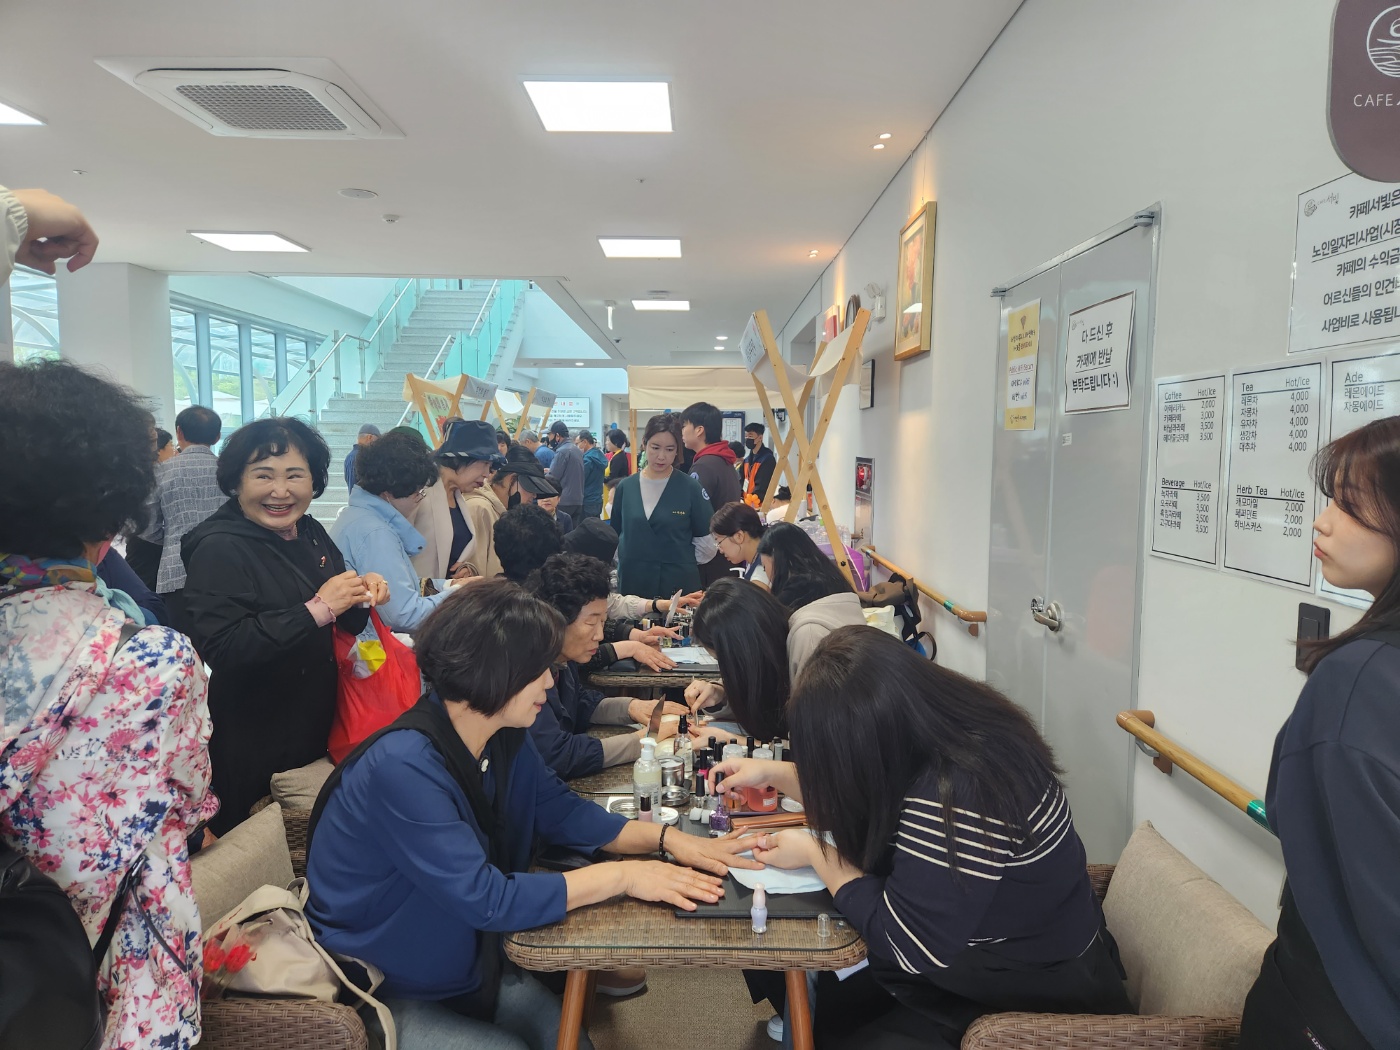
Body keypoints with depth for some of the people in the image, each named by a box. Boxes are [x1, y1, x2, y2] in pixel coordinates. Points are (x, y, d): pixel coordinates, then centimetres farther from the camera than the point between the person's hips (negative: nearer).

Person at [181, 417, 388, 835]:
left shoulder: (311, 534, 3)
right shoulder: (219, 549, -17)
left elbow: (345, 625, 14)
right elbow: (221, 649, -28)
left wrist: (362, 594, -8)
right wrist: (316, 609, -29)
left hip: (319, 733, 7)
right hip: (253, 755, -6)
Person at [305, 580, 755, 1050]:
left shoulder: (504, 736, -7)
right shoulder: (404, 767, -33)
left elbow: (561, 811, 3)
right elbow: (487, 900, -34)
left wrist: (667, 838, -10)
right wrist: (622, 876, -28)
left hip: (469, 968, 7)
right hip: (381, 995, -7)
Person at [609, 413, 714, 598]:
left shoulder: (691, 488, -6)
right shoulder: (626, 486, 3)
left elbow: (706, 540, 0)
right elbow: (615, 534, 14)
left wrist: (680, 560, 7)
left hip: (679, 584, -2)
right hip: (632, 583, 3)